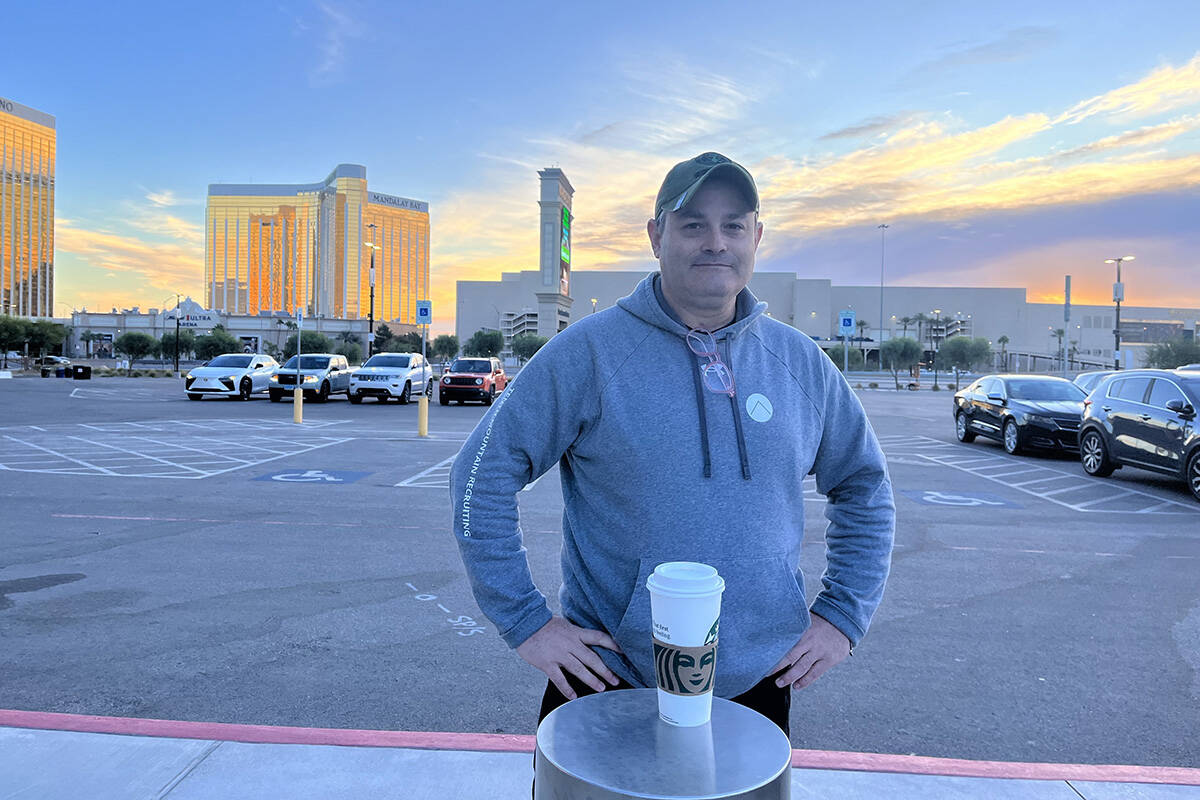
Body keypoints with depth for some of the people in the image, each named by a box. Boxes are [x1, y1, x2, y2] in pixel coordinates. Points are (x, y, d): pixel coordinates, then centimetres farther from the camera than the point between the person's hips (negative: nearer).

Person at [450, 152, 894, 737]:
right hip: (607, 686, -3)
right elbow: (483, 474, -8)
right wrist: (525, 620, -10)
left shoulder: (801, 362, 1)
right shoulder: (589, 352, -11)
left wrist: (843, 614, 5)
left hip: (758, 683, 3)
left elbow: (866, 487, 13)